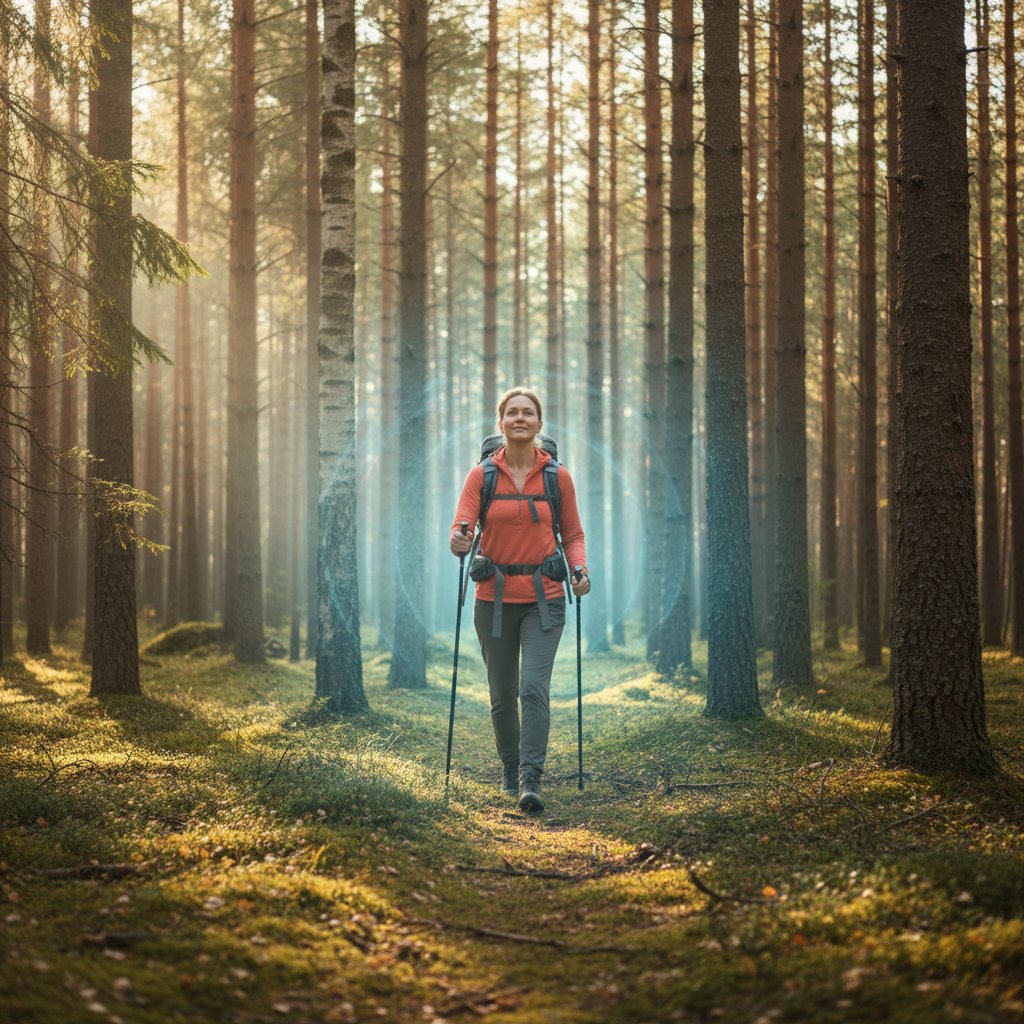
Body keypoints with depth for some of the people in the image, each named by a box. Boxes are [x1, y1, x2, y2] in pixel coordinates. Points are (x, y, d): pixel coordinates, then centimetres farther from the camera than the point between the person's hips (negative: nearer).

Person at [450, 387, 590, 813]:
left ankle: (530, 781, -18)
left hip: (543, 599, -1)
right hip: (495, 598, 1)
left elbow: (573, 535, 7)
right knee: (502, 695, 9)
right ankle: (509, 769, 30)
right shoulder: (482, 475, 1)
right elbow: (461, 527, -7)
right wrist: (458, 542, -31)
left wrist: (579, 569, -12)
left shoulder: (557, 476, 1)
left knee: (535, 688, -15)